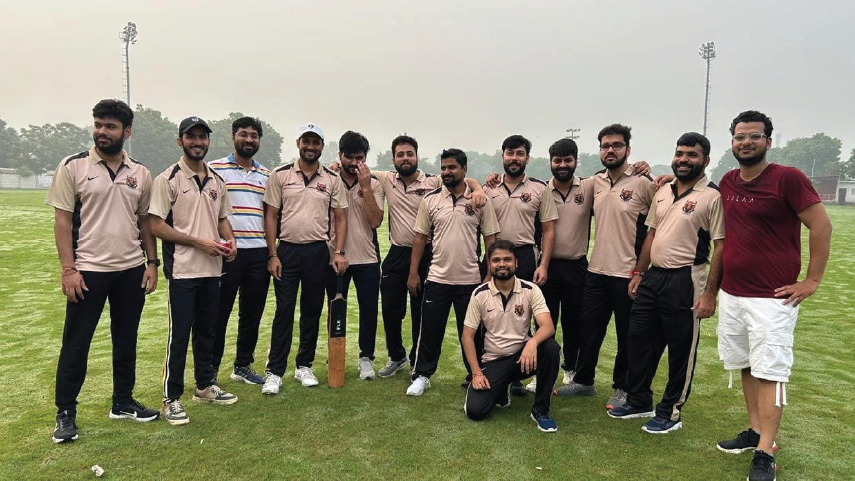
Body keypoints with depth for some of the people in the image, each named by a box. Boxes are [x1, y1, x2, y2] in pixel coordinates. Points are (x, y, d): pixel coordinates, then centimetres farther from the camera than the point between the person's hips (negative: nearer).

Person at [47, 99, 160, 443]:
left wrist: (152, 263, 4)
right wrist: (68, 268, -12)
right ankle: (65, 413, 19)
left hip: (132, 270, 4)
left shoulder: (140, 173, 6)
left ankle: (123, 402, 28)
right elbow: (62, 220, -6)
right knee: (76, 343, 5)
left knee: (126, 340, 13)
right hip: (88, 271, -3)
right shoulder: (73, 166, -4)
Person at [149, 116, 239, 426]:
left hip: (212, 270, 6)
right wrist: (200, 242, -17)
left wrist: (229, 241, -2)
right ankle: (172, 399, 11)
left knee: (207, 331, 16)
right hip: (183, 270, -6)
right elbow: (157, 226, -12)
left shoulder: (217, 180, 11)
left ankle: (205, 386, 30)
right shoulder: (168, 179, -7)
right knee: (179, 335, 0)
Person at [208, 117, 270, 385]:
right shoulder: (215, 169, 0)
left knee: (252, 313, 11)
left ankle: (243, 366, 25)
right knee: (219, 313, 3)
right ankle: (210, 370, 15)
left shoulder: (266, 175, 14)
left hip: (259, 253, 5)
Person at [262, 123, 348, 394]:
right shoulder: (280, 175, 2)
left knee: (312, 311, 9)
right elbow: (271, 216, 1)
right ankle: (274, 372, 7)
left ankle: (304, 366, 22)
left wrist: (339, 252, -5)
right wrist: (272, 255, -5)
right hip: (287, 250, -1)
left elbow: (340, 218, 6)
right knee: (284, 311, -1)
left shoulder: (332, 179, 5)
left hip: (318, 252, 2)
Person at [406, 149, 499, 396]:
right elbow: (420, 238, 4)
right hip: (437, 278, 1)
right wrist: (413, 273, 1)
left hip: (470, 280, -1)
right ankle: (422, 376, 24)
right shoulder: (430, 200, 2)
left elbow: (490, 239, 1)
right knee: (430, 330, 8)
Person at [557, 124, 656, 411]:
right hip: (596, 271, 5)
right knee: (588, 329, 14)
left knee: (627, 336, 9)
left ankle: (622, 388, 25)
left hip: (628, 274, -5)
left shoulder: (643, 184, -10)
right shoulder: (595, 183, 6)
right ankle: (583, 381, 31)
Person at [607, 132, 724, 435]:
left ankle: (671, 412, 22)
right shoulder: (662, 193, 11)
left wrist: (710, 293, -17)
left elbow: (721, 247, -12)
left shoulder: (712, 196, -9)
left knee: (681, 350, 6)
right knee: (638, 341, 14)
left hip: (685, 281, -7)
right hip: (653, 276, 7)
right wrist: (638, 273, 15)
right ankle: (639, 402, 31)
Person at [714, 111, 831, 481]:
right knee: (746, 367, 15)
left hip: (773, 298, -6)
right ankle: (754, 431, 29)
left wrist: (812, 281, -11)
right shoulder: (728, 182, 8)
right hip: (731, 295, 6)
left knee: (769, 372, -2)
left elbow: (821, 225, -10)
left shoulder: (788, 178, -11)